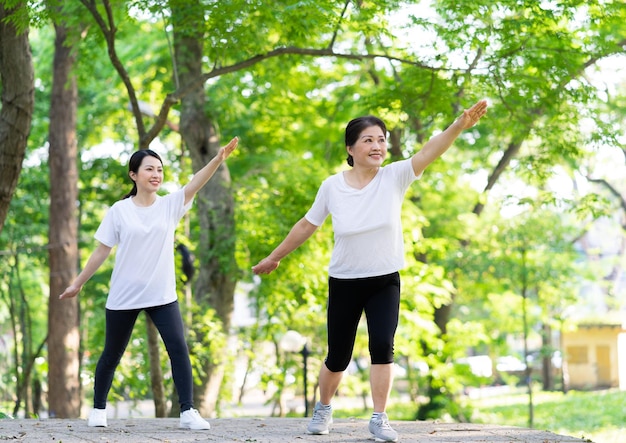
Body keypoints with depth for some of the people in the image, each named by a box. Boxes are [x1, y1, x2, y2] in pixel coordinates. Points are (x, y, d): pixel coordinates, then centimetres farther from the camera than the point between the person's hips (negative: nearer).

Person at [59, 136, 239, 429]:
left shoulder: (170, 205, -1)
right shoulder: (119, 211, -4)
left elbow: (195, 184, -17)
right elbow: (102, 251, 3)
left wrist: (218, 159, -33)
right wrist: (78, 283, 5)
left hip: (162, 295, 1)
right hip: (123, 297, -1)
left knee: (179, 349, -13)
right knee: (112, 355, 10)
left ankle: (188, 412, -9)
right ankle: (98, 409, 28)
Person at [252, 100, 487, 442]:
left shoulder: (394, 177, -12)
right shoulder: (332, 186, -9)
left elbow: (429, 151, -29)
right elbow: (306, 225, 5)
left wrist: (459, 126, -47)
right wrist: (274, 258, 14)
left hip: (384, 282, 0)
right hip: (344, 282, 0)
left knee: (382, 345, -18)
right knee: (338, 357, 7)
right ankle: (323, 408, 34)